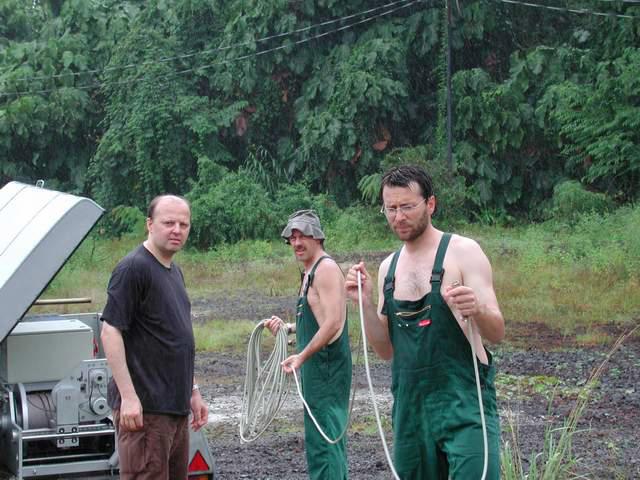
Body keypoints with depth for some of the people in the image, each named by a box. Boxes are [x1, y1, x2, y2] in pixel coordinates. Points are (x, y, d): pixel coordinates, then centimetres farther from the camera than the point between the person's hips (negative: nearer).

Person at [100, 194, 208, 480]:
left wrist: (192, 391, 23)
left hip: (176, 406, 9)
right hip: (144, 407, -9)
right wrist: (128, 396, -21)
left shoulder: (174, 272, 17)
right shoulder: (133, 268, -11)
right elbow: (110, 332, -16)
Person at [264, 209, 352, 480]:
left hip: (327, 366, -11)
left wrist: (302, 356, -24)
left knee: (322, 439, -11)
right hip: (317, 367, 11)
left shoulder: (326, 268, -13)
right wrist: (288, 328, 11)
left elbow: (333, 323, -22)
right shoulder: (310, 272, 18)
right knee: (329, 438, 15)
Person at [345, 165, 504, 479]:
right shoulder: (388, 267, 12)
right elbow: (387, 350, 13)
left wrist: (477, 309, -31)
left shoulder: (462, 251, -5)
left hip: (464, 403, -5)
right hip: (409, 404, 6)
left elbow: (497, 333, -10)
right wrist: (365, 303, -1)